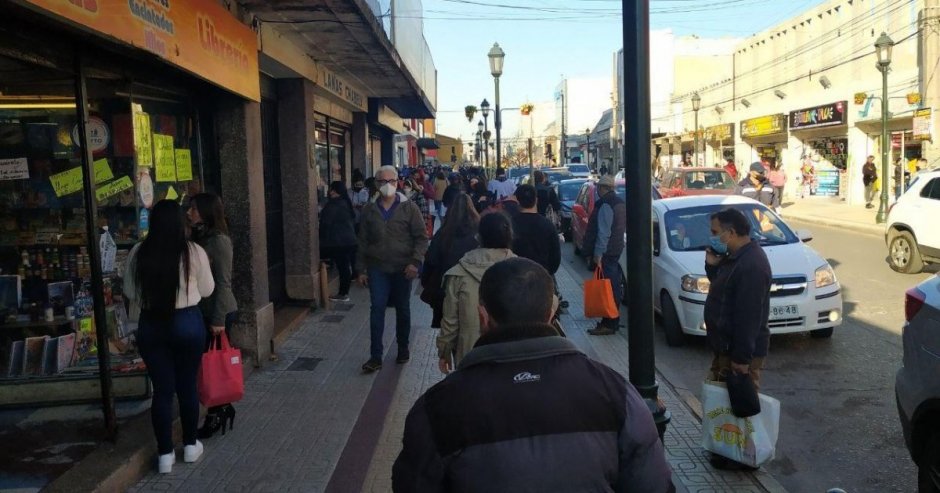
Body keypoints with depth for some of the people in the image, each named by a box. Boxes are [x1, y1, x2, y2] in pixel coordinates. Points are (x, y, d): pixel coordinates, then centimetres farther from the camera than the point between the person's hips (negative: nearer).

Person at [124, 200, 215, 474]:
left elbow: (130, 293, 7)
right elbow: (207, 290, 1)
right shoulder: (194, 252, -11)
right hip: (188, 322, -1)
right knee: (187, 386, 13)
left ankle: (165, 454, 16)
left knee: (162, 389, 9)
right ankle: (190, 445, 27)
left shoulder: (138, 253, -5)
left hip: (150, 325, 2)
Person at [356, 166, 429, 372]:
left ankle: (403, 348, 28)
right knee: (377, 310, -5)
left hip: (403, 268, -1)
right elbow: (363, 242, 9)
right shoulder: (369, 210, 5)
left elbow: (421, 237, -5)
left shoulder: (409, 207, -3)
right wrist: (361, 269, 6)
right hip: (378, 268, 1)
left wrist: (415, 262, -16)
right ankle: (375, 356, 0)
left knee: (403, 309, 11)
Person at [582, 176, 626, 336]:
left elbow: (603, 232, -21)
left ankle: (609, 324, -7)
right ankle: (613, 321, 23)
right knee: (614, 286, 15)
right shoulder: (619, 203, 15)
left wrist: (598, 253, -20)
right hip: (617, 249, 10)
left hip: (606, 251, -10)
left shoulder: (605, 205, -16)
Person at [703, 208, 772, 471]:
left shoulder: (751, 265, -25)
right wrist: (712, 265, 1)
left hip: (740, 348, -10)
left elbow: (749, 316, -26)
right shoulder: (735, 255, 6)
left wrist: (742, 357, -24)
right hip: (727, 344, 10)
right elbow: (722, 287, 19)